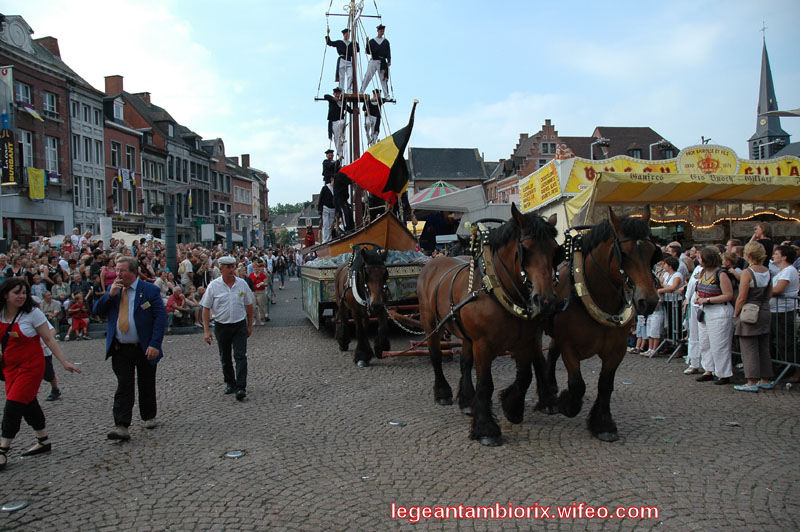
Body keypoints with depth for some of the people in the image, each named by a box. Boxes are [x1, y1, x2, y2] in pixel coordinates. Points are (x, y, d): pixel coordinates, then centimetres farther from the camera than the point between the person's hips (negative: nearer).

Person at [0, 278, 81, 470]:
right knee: (28, 404, 13)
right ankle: (43, 442, 28)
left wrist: (64, 362, -11)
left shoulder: (32, 313, -12)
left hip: (31, 366, -5)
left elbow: (49, 340, -9)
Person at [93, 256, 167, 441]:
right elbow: (97, 311, 5)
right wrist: (110, 295, -11)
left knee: (146, 386, 13)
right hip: (120, 350, 2)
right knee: (123, 387, -2)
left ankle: (149, 417, 32)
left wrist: (155, 344, -18)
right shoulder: (112, 289, 8)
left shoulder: (150, 290, -7)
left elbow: (161, 318, -11)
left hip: (144, 349, -2)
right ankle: (121, 427, -4)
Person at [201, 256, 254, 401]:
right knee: (225, 358, 12)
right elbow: (206, 308, -3)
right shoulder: (213, 286, -5)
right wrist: (206, 330, -7)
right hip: (221, 326, 0)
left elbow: (249, 306, 10)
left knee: (240, 356, -9)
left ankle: (241, 387, -10)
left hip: (240, 325, 0)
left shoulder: (242, 284, 0)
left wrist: (249, 326, 12)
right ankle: (230, 383, 29)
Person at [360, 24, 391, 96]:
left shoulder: (386, 41, 13)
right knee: (367, 77, -6)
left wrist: (389, 61, -4)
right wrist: (367, 44, -11)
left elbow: (388, 52, 9)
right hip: (373, 61, -1)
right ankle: (361, 93, -3)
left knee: (384, 79, 2)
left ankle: (386, 95, 7)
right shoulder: (372, 41, 9)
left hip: (382, 62, 1)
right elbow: (368, 52, 6)